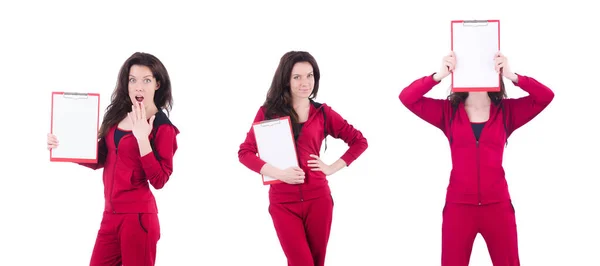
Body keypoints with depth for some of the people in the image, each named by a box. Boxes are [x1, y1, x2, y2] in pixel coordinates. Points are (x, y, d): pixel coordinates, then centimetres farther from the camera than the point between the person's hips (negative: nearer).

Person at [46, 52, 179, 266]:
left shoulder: (162, 127, -9)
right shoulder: (117, 115, 9)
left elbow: (159, 180, -15)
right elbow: (99, 159, 14)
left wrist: (142, 138, -22)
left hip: (138, 215, -6)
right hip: (111, 213, 6)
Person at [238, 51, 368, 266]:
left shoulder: (323, 113, 4)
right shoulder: (269, 112, 2)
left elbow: (359, 141, 11)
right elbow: (245, 152, -1)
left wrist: (332, 168, 0)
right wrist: (278, 172, -15)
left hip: (318, 199, 2)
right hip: (283, 202, -2)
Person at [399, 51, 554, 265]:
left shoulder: (506, 111, 4)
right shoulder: (448, 111, 3)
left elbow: (546, 96, -7)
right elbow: (406, 98, -5)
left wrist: (512, 76, -17)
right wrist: (440, 75, -15)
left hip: (497, 205, 0)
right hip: (459, 205, 0)